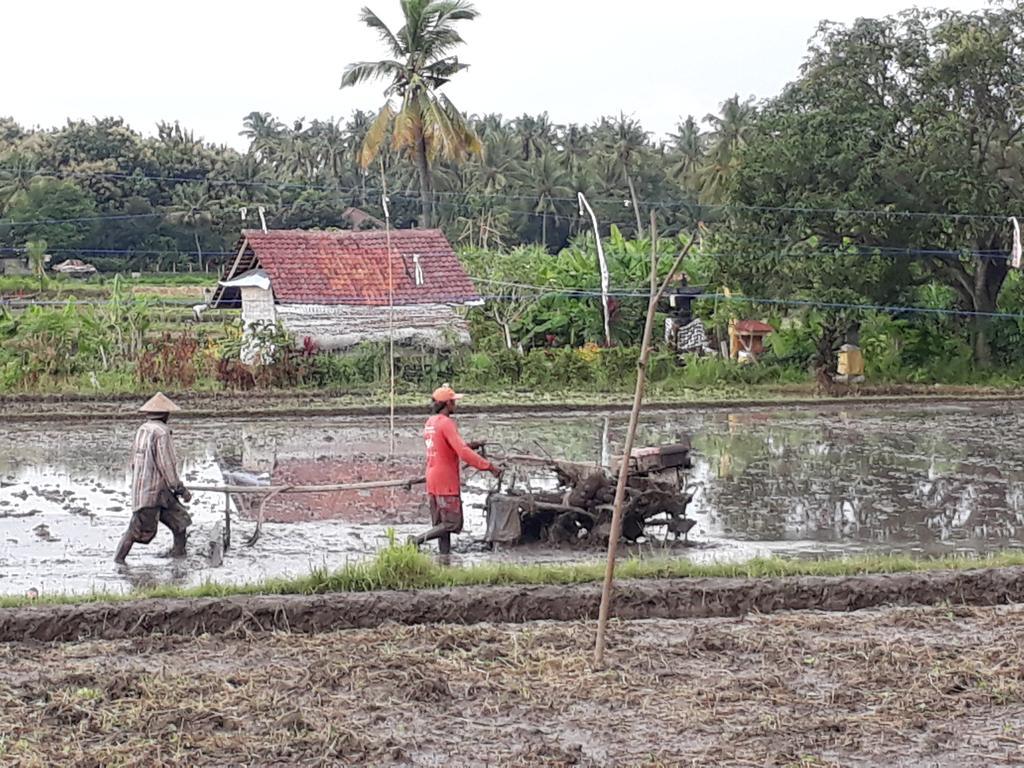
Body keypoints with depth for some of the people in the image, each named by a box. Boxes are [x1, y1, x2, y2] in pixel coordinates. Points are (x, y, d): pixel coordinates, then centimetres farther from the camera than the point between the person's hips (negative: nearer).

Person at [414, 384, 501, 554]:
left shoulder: (430, 422, 12)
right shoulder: (446, 423, -16)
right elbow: (463, 453, -25)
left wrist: (470, 445, 15)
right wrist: (489, 467, -23)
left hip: (432, 482, 9)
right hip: (446, 482, -9)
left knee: (441, 524, 12)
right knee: (452, 524, -5)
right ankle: (418, 540, -12)